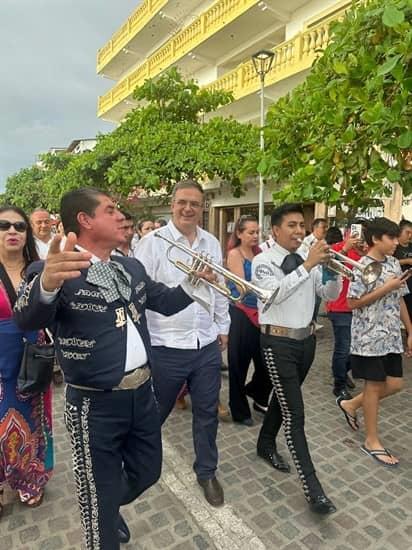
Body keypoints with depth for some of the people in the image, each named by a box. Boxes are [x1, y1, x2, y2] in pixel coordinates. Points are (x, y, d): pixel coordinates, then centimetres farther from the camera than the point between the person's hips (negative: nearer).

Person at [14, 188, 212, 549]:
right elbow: (28, 319, -33)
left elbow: (165, 302, 15)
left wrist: (192, 282, -3)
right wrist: (47, 283, -55)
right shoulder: (54, 271, -16)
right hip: (96, 404, -7)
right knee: (101, 492, 15)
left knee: (147, 472, 26)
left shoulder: (132, 268, 7)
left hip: (142, 391, 7)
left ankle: (110, 509, 57)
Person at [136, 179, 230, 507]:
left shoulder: (212, 243, 6)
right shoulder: (153, 242, -10)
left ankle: (207, 472, 40)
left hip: (207, 345, 4)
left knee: (207, 413, 17)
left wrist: (223, 327, 15)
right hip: (166, 346, -3)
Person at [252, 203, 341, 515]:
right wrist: (308, 265, -29)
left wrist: (331, 270, -12)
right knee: (295, 414, -3)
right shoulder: (263, 261, -11)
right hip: (279, 342, -6)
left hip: (306, 339, 6)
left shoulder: (309, 260, 5)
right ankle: (313, 489, 7)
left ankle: (266, 445, 45)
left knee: (283, 398, 22)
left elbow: (331, 295, 6)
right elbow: (276, 293, -28)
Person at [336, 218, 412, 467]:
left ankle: (350, 404, 32)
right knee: (374, 386, 4)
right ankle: (372, 440, 23)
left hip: (391, 336, 7)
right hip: (369, 337, -7)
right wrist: (385, 288, -20)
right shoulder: (362, 266, -14)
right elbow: (352, 303, -16)